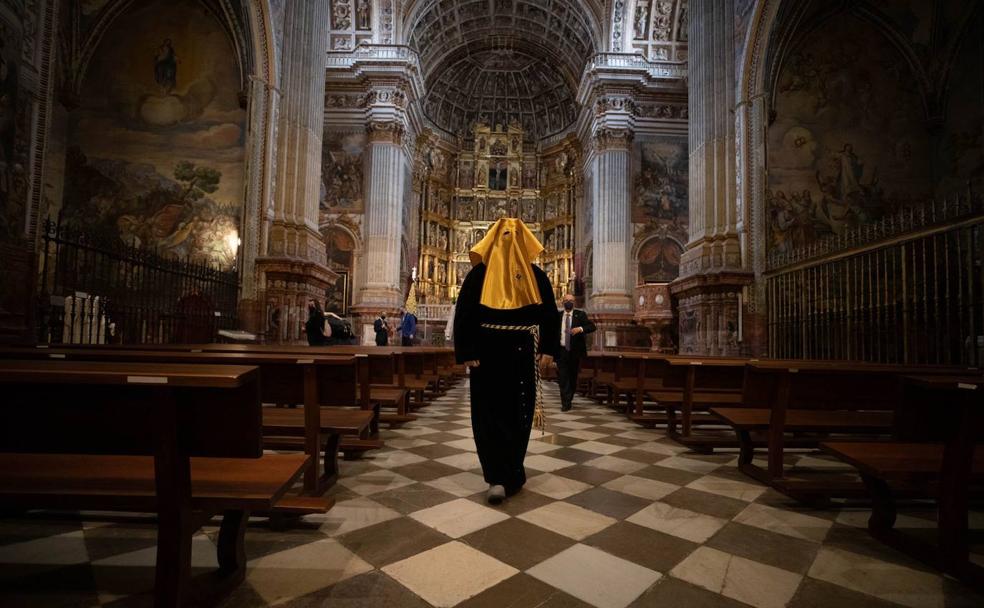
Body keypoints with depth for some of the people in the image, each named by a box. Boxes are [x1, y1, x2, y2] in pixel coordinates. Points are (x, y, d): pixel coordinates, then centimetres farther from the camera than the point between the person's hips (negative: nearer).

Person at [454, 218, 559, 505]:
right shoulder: (536, 276, 1)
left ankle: (499, 478, 3)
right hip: (523, 354, 1)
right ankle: (512, 476, 15)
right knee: (518, 413, 9)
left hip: (487, 353, -1)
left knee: (489, 414, 8)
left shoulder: (478, 274, 0)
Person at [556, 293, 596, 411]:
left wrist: (580, 328, -26)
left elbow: (592, 326, -7)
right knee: (563, 378, -5)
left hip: (575, 351, 0)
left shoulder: (580, 314, 3)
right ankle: (566, 403, -2)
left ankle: (569, 400, 29)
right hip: (561, 351, 0)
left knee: (573, 377, 11)